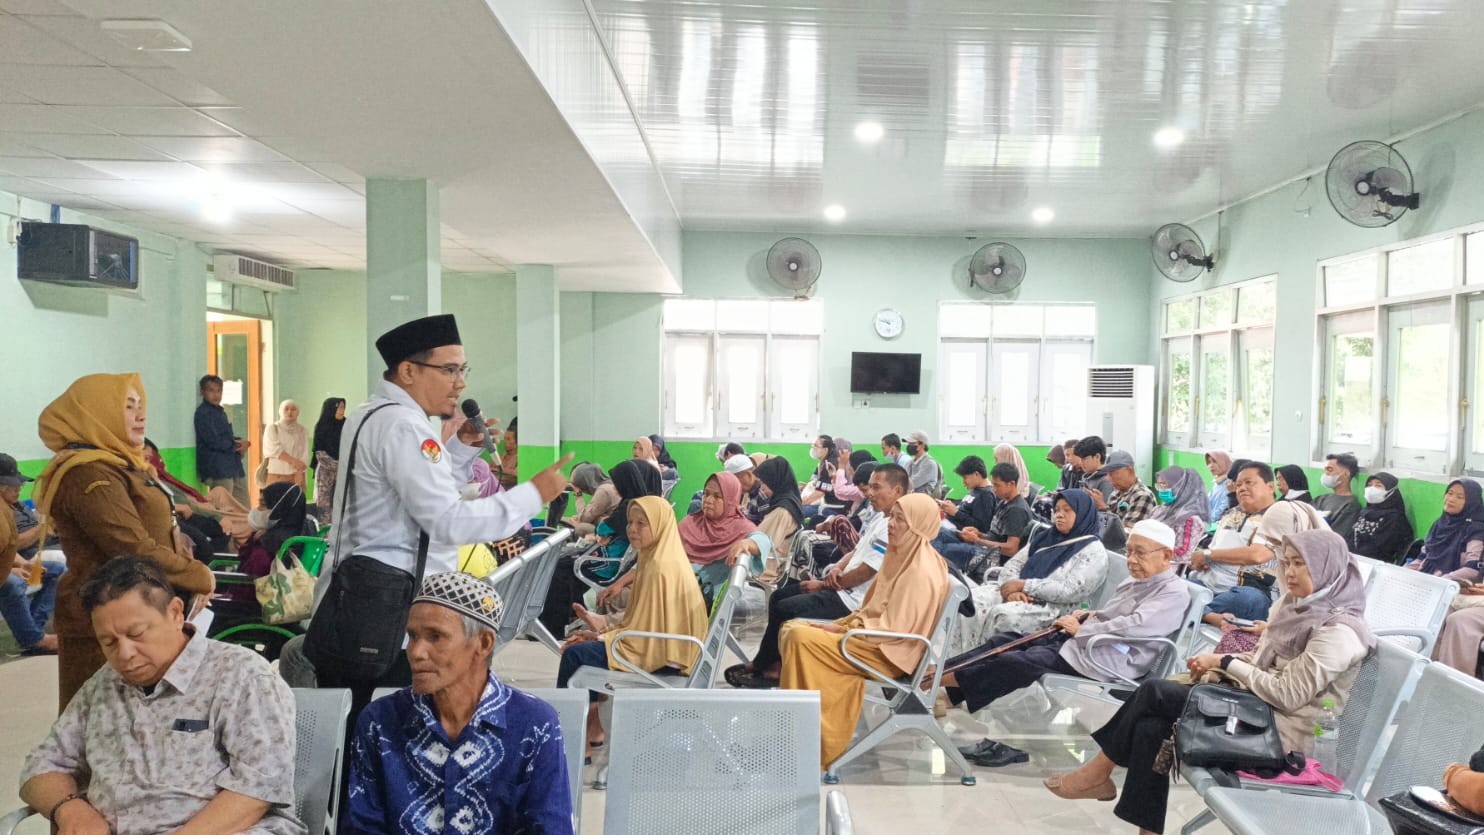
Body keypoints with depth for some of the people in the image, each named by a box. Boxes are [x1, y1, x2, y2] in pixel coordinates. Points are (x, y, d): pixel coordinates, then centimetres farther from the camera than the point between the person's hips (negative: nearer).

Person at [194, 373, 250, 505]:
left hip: (235, 469, 9)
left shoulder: (220, 411, 18)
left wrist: (242, 444, 1)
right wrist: (236, 446, -4)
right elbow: (213, 441, -18)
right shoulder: (203, 413, -8)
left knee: (245, 508, 9)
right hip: (218, 470, -9)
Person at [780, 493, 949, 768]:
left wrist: (841, 629, -15)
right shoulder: (902, 556, 10)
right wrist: (840, 623, 2)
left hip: (887, 652, -10)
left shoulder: (920, 572, -20)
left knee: (802, 639, -24)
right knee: (792, 628, 1)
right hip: (875, 637, 10)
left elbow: (891, 628, -21)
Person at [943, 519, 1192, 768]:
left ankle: (942, 679, -14)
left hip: (1102, 663, -9)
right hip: (1076, 640, 9)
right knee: (1003, 642, -2)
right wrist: (1089, 616, 9)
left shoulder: (1174, 592, -9)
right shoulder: (1134, 581, 19)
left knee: (1012, 663, -19)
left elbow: (1133, 626, -22)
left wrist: (1080, 629, -14)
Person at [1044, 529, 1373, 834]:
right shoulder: (1293, 606, 9)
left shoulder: (1338, 632, -17)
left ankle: (1099, 773, 1)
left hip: (1282, 733, -8)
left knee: (1154, 693, -15)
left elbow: (1286, 695, -20)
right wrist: (1217, 666, -2)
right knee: (1151, 727, -13)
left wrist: (1225, 662, -13)